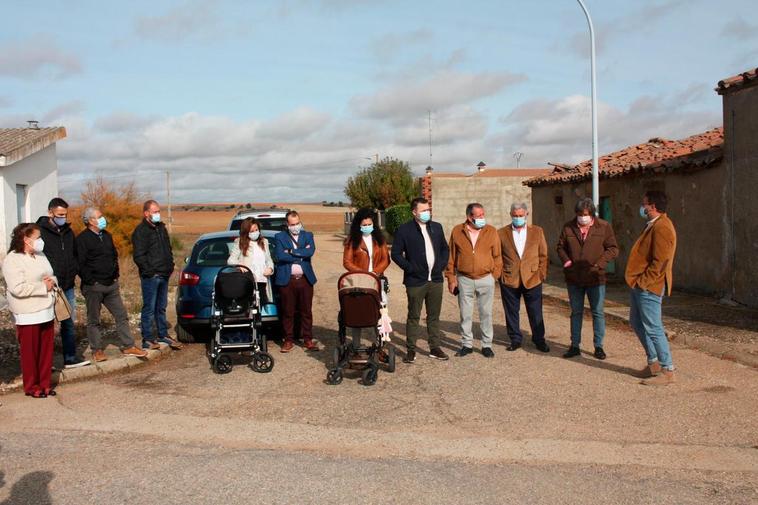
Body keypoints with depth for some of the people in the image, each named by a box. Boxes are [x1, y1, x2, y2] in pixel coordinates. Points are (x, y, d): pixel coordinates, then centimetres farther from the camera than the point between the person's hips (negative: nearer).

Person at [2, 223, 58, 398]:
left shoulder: (40, 256, 12)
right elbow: (18, 288, -24)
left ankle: (44, 383, 22)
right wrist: (43, 286, -17)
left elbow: (52, 276, 21)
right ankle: (31, 387, 16)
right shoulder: (12, 260, -14)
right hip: (27, 316, -7)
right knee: (30, 352, 4)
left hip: (47, 312, 7)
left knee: (46, 350, 11)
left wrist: (52, 281, -3)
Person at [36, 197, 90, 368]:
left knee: (69, 323, 12)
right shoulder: (40, 231, -10)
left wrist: (73, 272, 9)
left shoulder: (68, 232, 11)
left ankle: (70, 357, 21)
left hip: (67, 287, 6)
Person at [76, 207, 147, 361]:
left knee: (122, 315, 6)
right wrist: (91, 281, -16)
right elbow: (80, 264, -14)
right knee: (93, 320, 5)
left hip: (111, 285, 7)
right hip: (93, 287, -7)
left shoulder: (106, 236, 13)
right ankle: (97, 350, 14)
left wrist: (115, 275, 12)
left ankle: (128, 346, 11)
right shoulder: (82, 239, -10)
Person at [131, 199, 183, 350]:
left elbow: (168, 249, 24)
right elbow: (138, 256, -15)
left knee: (161, 308, 15)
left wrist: (170, 266, 13)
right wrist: (150, 271, -17)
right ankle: (147, 339, 4)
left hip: (164, 275, 8)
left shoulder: (161, 227, 15)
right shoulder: (141, 231, -10)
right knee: (149, 309, -3)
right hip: (150, 276, -8)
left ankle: (163, 335, 24)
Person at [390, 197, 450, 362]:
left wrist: (442, 265, 4)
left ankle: (435, 348, 20)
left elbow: (445, 248, 18)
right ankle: (411, 350, 12)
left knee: (434, 316, 11)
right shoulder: (404, 230, -6)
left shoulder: (437, 227, 9)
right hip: (416, 281, -4)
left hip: (436, 280, 4)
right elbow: (396, 253, -5)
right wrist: (410, 268, -11)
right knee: (413, 316, 3)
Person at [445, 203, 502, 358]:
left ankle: (487, 345, 17)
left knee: (486, 313, 7)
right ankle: (467, 344, 19)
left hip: (485, 279, 0)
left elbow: (497, 256, 4)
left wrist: (495, 275, -2)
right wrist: (451, 278, 1)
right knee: (465, 314, 7)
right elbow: (451, 257, 3)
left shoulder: (491, 231, 0)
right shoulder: (457, 231, -1)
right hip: (464, 280, 0)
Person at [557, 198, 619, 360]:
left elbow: (613, 249, -1)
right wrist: (565, 260, -5)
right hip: (574, 278, 2)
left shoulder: (604, 227, -4)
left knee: (598, 313, 5)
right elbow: (560, 246, 14)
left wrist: (600, 263, -15)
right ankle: (575, 346, 20)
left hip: (595, 278, -2)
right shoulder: (568, 227, 2)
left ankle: (598, 346, 15)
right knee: (576, 312, 12)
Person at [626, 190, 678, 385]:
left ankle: (667, 371, 2)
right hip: (640, 286, 11)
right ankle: (654, 363, 27)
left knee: (653, 328, -6)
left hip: (649, 287, -11)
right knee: (636, 322, 18)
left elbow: (660, 262, -24)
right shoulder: (653, 225, 15)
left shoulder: (662, 227, -19)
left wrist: (643, 281, -18)